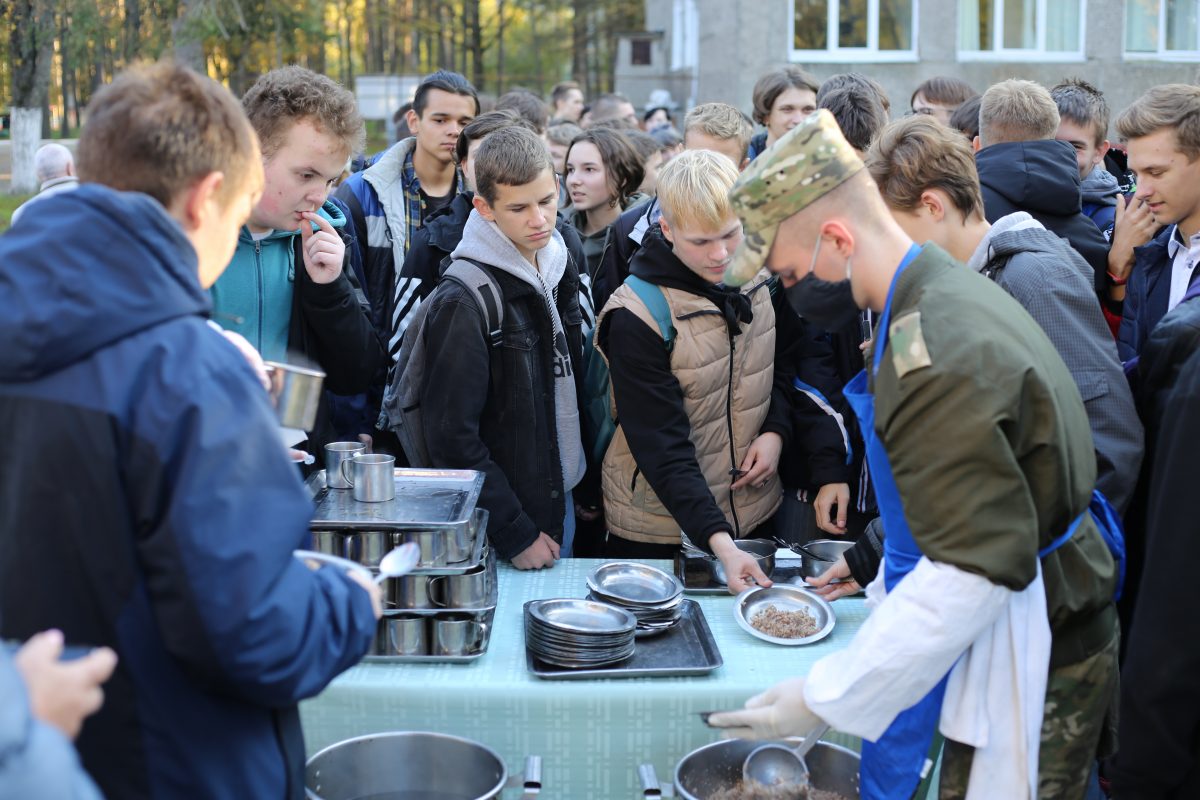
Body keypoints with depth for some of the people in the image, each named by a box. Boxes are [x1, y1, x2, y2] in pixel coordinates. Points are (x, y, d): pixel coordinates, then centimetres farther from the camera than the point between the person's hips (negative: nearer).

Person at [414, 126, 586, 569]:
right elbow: (453, 436, -20)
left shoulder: (560, 268, 4)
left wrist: (588, 486, 11)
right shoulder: (464, 302, -20)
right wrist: (516, 533, -18)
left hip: (561, 500, 7)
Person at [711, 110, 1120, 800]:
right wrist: (882, 570, 23)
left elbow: (975, 571, -31)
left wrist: (825, 699, -25)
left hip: (1034, 668, -9)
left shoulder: (936, 357, -28)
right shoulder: (954, 290, 5)